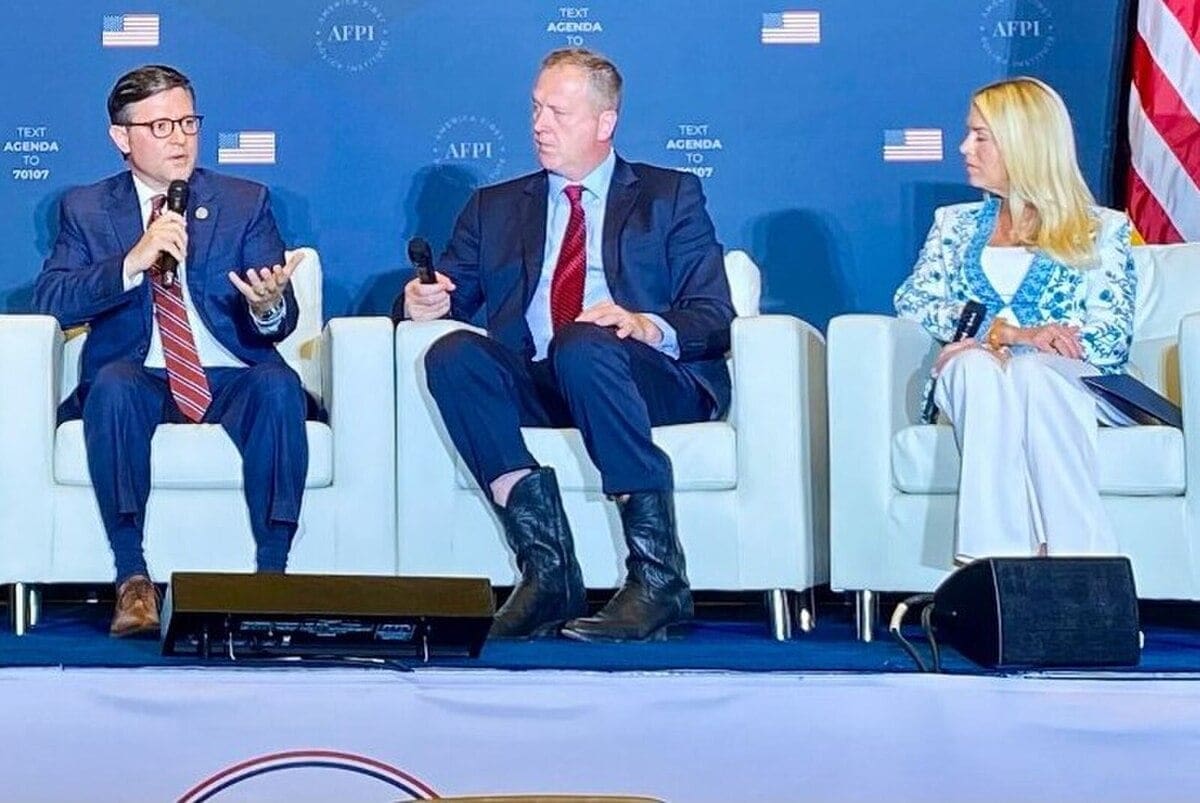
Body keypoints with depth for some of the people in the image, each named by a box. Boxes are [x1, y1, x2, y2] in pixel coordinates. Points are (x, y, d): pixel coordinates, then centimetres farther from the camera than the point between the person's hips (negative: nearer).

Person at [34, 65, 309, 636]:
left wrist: (268, 306, -23)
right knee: (113, 382, -34)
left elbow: (280, 325, 3)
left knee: (279, 385, -32)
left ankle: (271, 573, -29)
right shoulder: (87, 209, 11)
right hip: (139, 382, 0)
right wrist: (132, 262, -20)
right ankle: (132, 578, -31)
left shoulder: (245, 203, 11)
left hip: (231, 381, 1)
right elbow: (50, 302, -5)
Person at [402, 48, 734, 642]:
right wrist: (425, 302, -8)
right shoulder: (495, 208, 25)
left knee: (583, 344, -36)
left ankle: (657, 572, -32)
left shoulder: (671, 197, 15)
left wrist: (649, 327, -18)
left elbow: (714, 319, 3)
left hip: (649, 382, -3)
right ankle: (548, 569, -30)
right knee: (452, 354, -27)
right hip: (533, 387, 3)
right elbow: (452, 296, 16)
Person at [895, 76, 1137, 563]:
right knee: (976, 363, -36)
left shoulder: (1102, 231, 14)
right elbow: (912, 302, 5)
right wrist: (1005, 330, -14)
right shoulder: (956, 224, 23)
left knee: (1032, 372, -38)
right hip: (970, 384, 2)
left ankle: (1081, 557, -46)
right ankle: (994, 554, -47)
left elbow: (1114, 338, 1)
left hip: (1067, 384, -1)